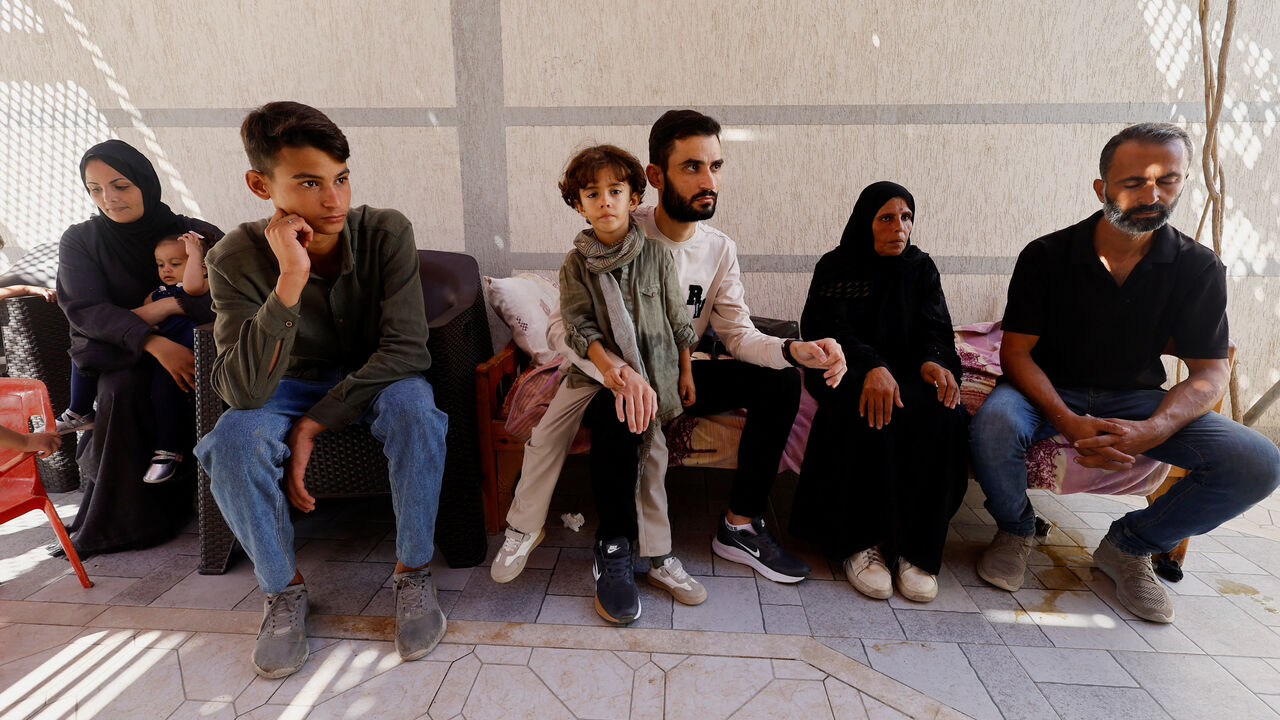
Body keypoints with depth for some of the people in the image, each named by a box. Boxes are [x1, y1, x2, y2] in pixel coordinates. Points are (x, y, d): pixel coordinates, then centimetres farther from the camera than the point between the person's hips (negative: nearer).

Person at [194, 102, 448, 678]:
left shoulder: (386, 233, -20)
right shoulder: (236, 259, -18)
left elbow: (406, 349, -23)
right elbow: (243, 390, -29)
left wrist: (314, 422, -24)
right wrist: (290, 280, -39)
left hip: (376, 377, -1)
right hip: (290, 384, 1)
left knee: (414, 407, -34)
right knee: (233, 442, -29)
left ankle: (413, 573, -13)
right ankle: (283, 588, -2)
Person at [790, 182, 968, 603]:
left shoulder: (921, 268, 13)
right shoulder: (836, 268, 1)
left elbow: (935, 329, 3)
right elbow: (829, 331, -13)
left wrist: (933, 361, -23)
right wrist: (872, 367, -33)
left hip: (907, 373, 4)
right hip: (847, 375, -3)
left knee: (943, 413, -29)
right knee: (872, 411, -36)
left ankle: (917, 549, -19)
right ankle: (860, 542, -22)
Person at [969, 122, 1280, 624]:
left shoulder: (1199, 268, -1)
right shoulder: (1046, 256, -9)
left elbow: (1209, 372, -2)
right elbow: (1016, 352, -12)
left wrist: (1152, 430, -24)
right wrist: (1068, 422, -28)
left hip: (1137, 396, 4)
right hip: (1051, 391, -3)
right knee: (993, 425, -36)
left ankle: (1128, 546, 6)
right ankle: (1015, 530, -3)